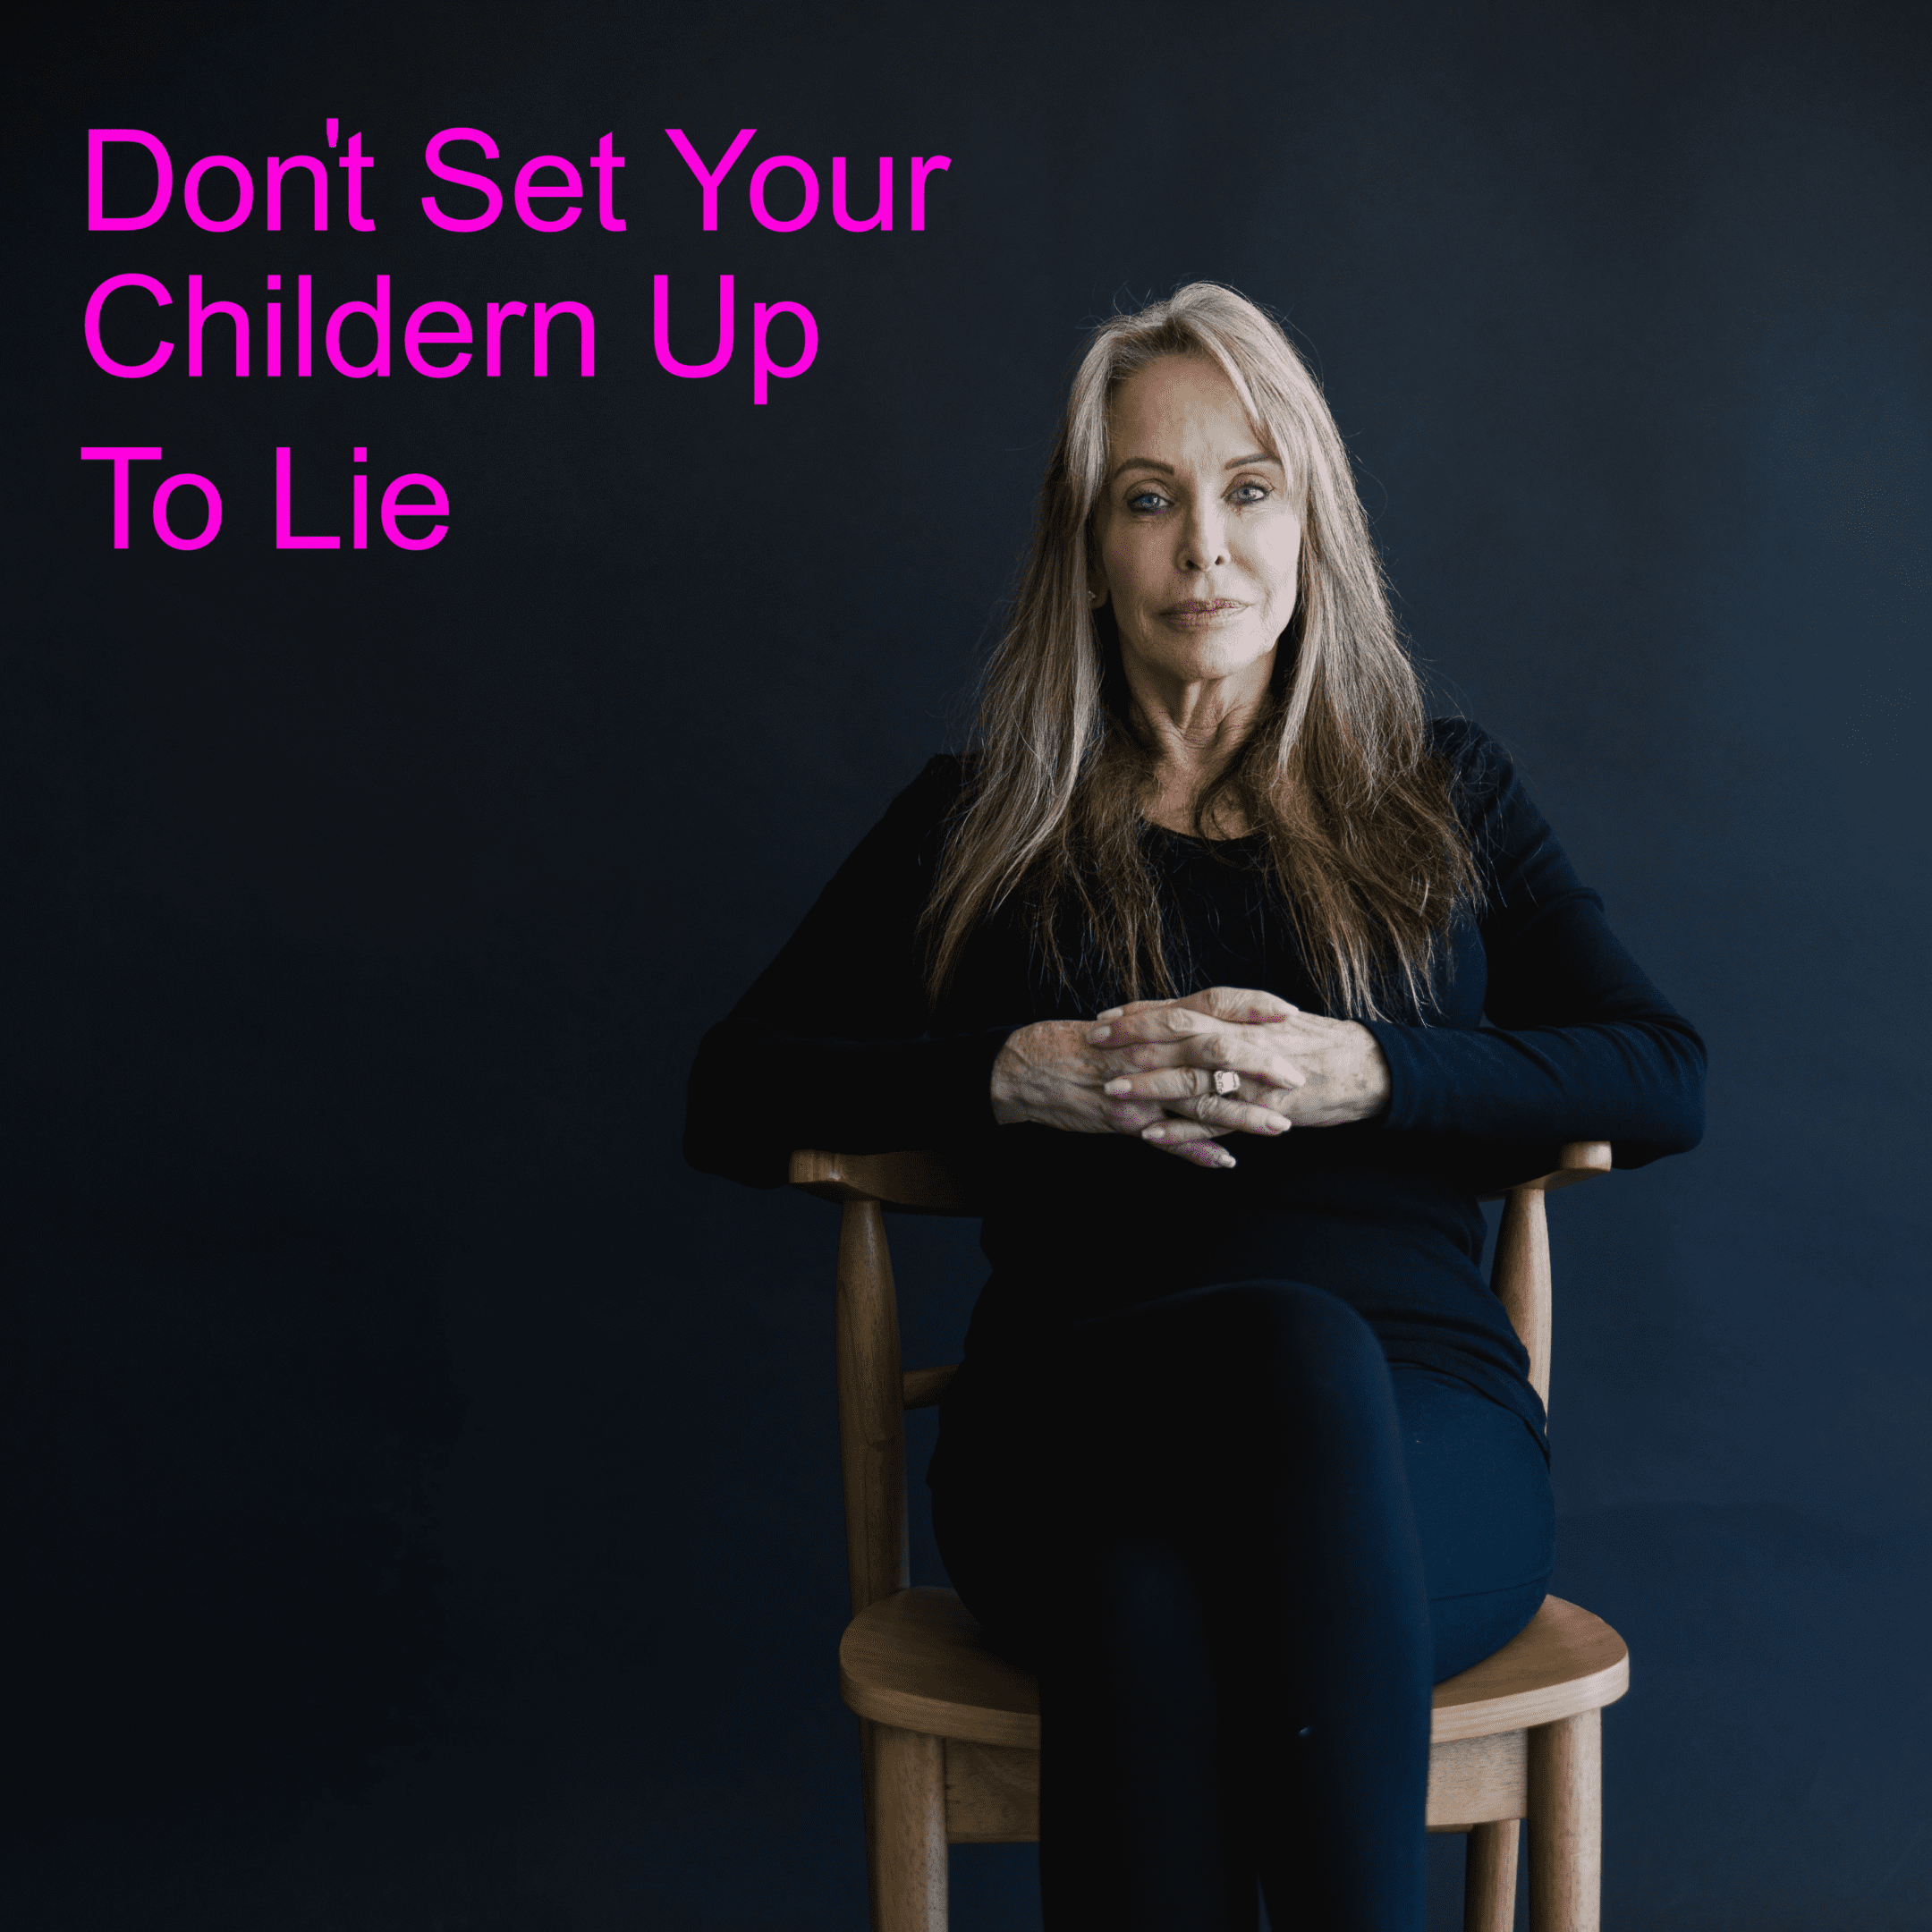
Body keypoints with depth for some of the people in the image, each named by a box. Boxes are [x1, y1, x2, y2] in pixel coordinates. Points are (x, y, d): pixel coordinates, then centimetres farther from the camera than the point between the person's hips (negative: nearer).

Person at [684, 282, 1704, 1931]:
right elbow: (733, 1099, 11)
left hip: (1423, 1434, 0)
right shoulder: (978, 826, 18)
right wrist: (1018, 1070, -7)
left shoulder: (1443, 794, 20)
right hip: (1074, 1420, 0)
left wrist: (1364, 1073, -9)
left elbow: (1665, 1082, 9)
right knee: (1289, 1345, -38)